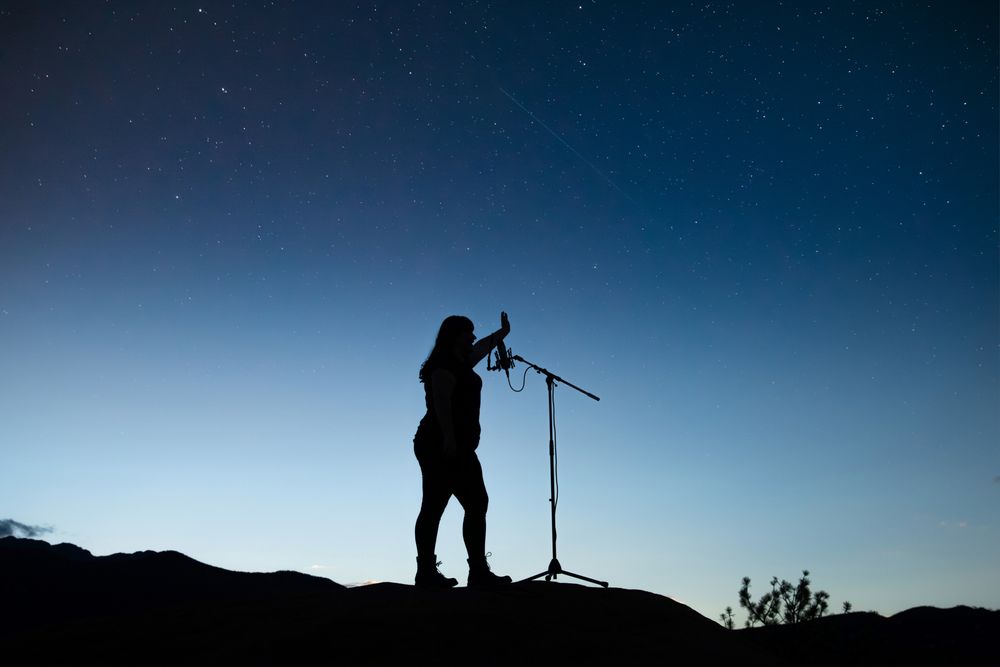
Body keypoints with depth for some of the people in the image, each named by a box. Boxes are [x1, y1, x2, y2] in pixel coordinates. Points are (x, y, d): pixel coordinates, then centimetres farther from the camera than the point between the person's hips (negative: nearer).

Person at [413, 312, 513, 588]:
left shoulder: (460, 362, 22)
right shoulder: (444, 364, -7)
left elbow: (483, 346, 41)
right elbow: (441, 401, -19)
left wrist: (503, 332, 54)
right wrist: (449, 437, -26)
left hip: (457, 448, 10)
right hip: (444, 445, -10)